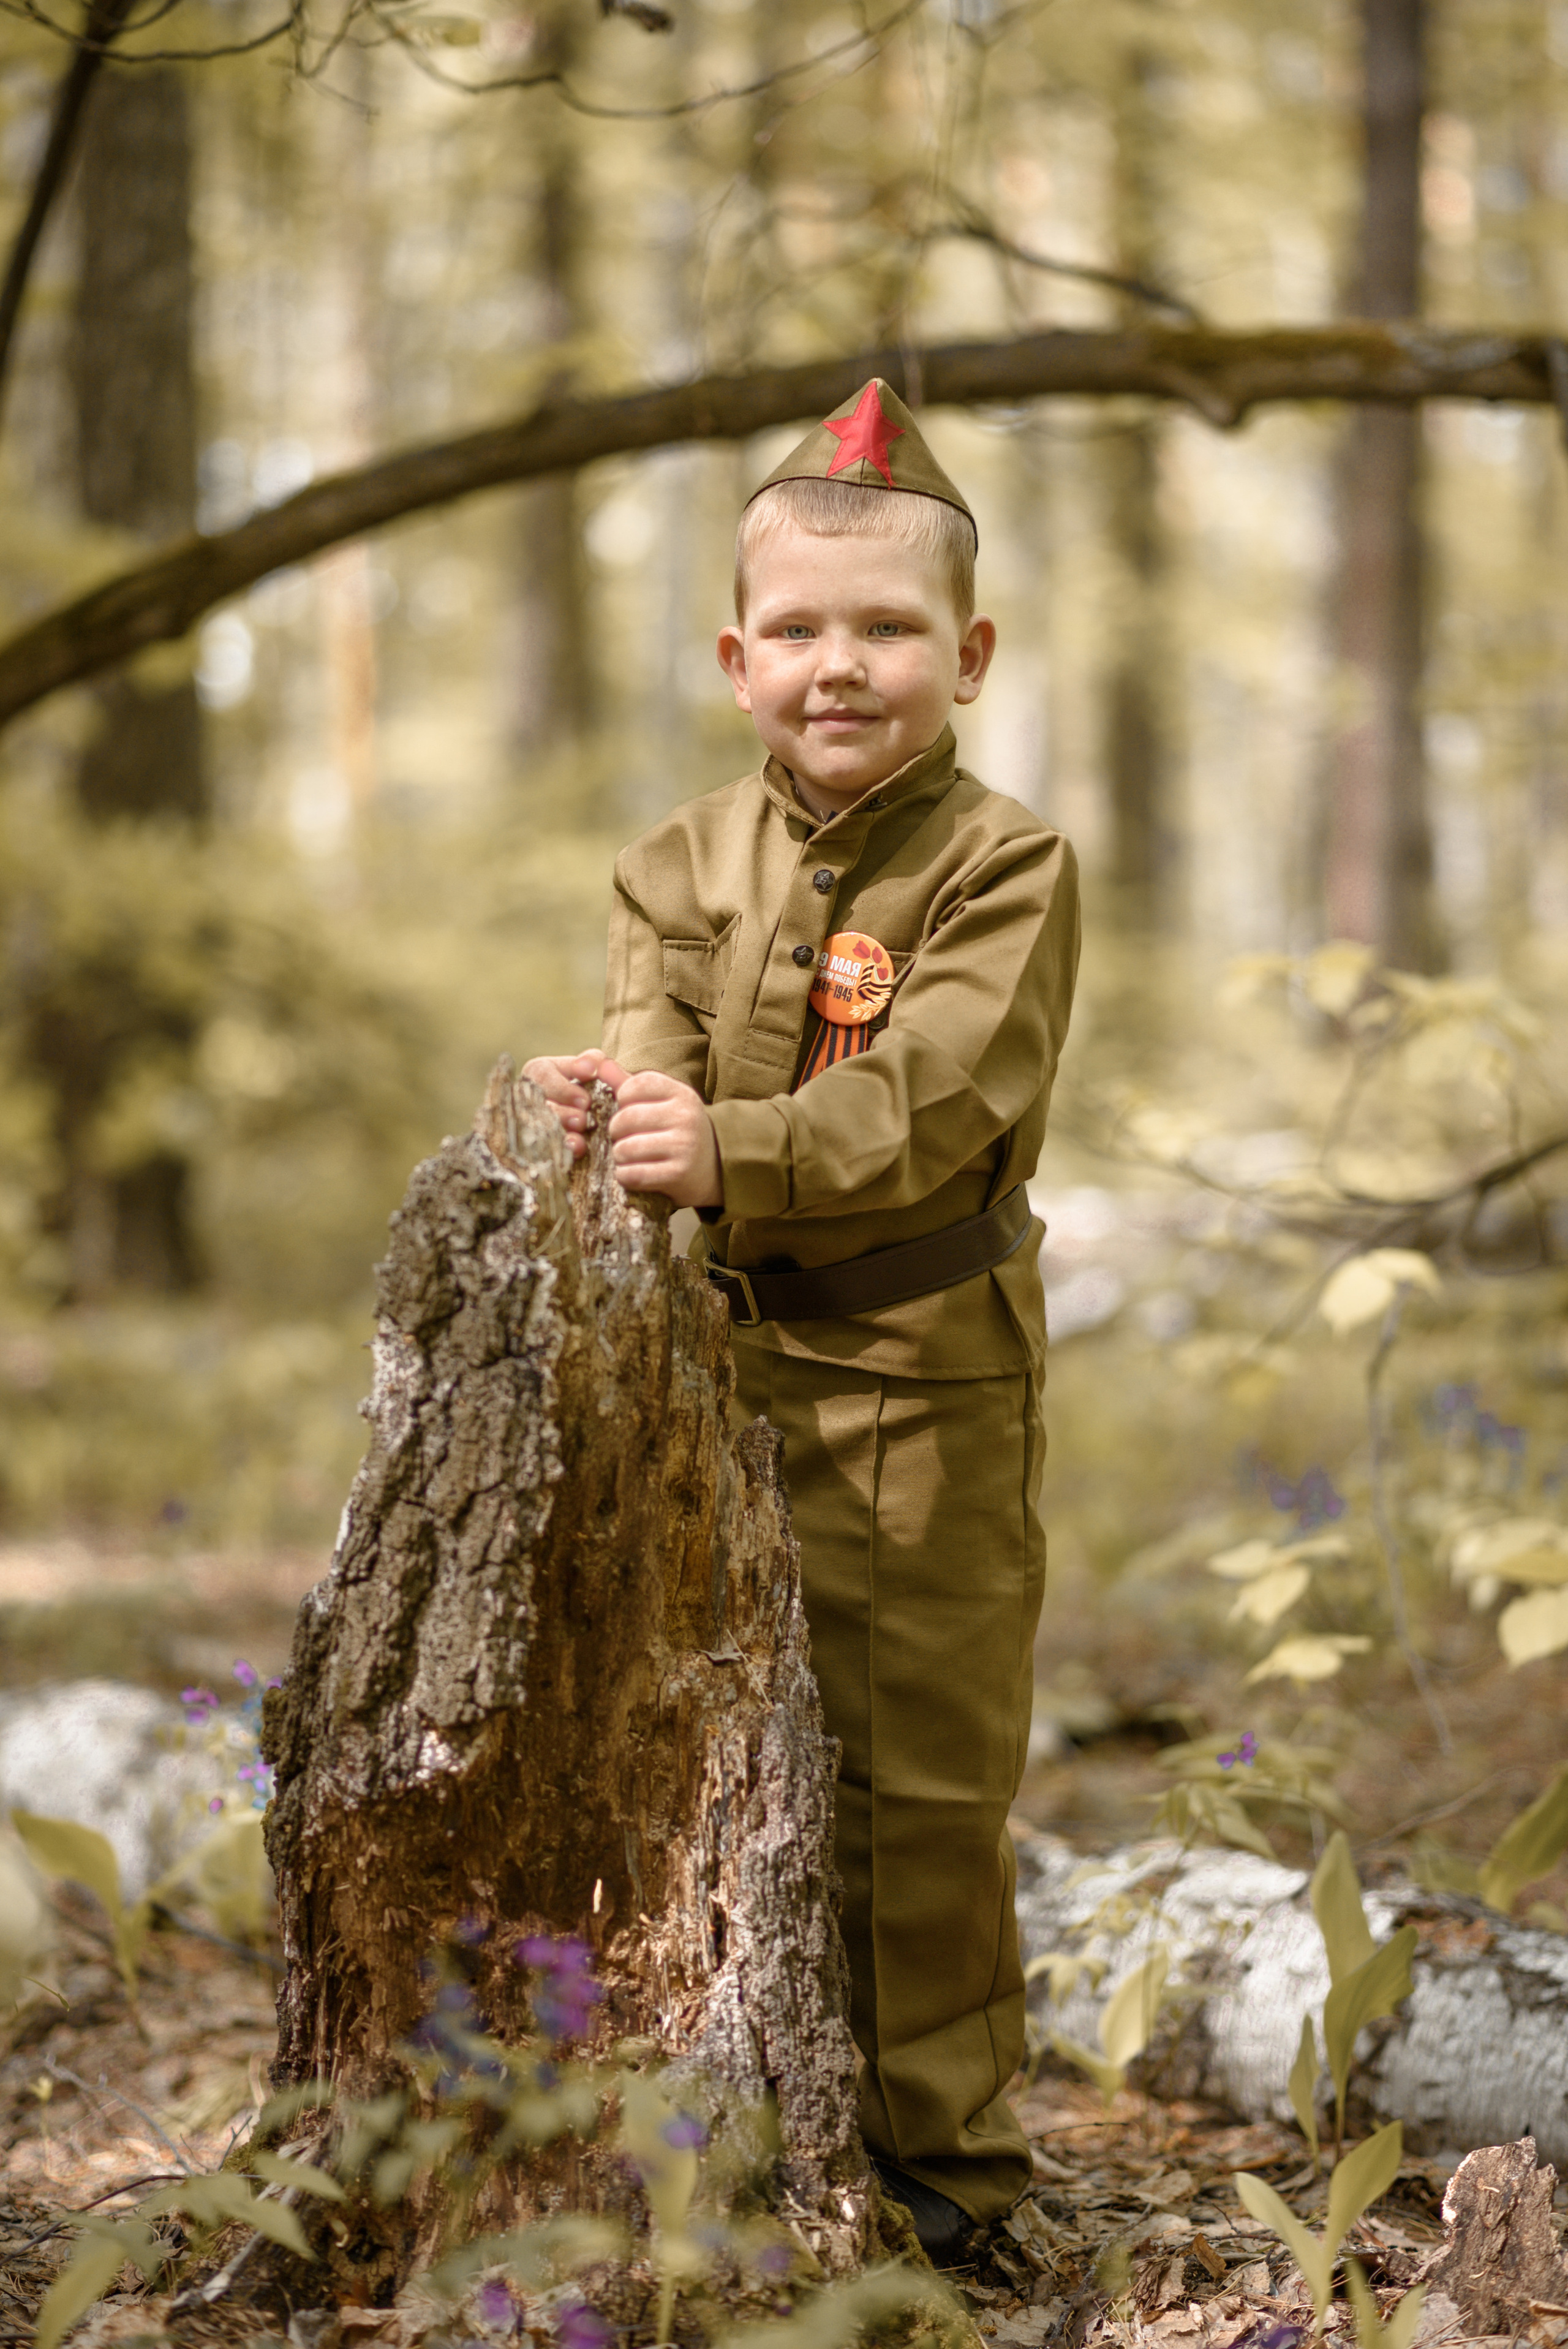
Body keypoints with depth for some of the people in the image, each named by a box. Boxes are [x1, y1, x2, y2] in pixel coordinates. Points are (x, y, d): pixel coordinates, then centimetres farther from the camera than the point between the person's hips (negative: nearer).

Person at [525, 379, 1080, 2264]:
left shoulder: (1003, 868, -10)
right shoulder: (687, 862, 7)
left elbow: (927, 1107, -22)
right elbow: (660, 1041, -2)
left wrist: (733, 1154, -36)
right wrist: (608, 1096, -27)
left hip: (921, 1392, -5)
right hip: (715, 1369, 5)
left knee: (918, 1781, 3)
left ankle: (936, 2144, 17)